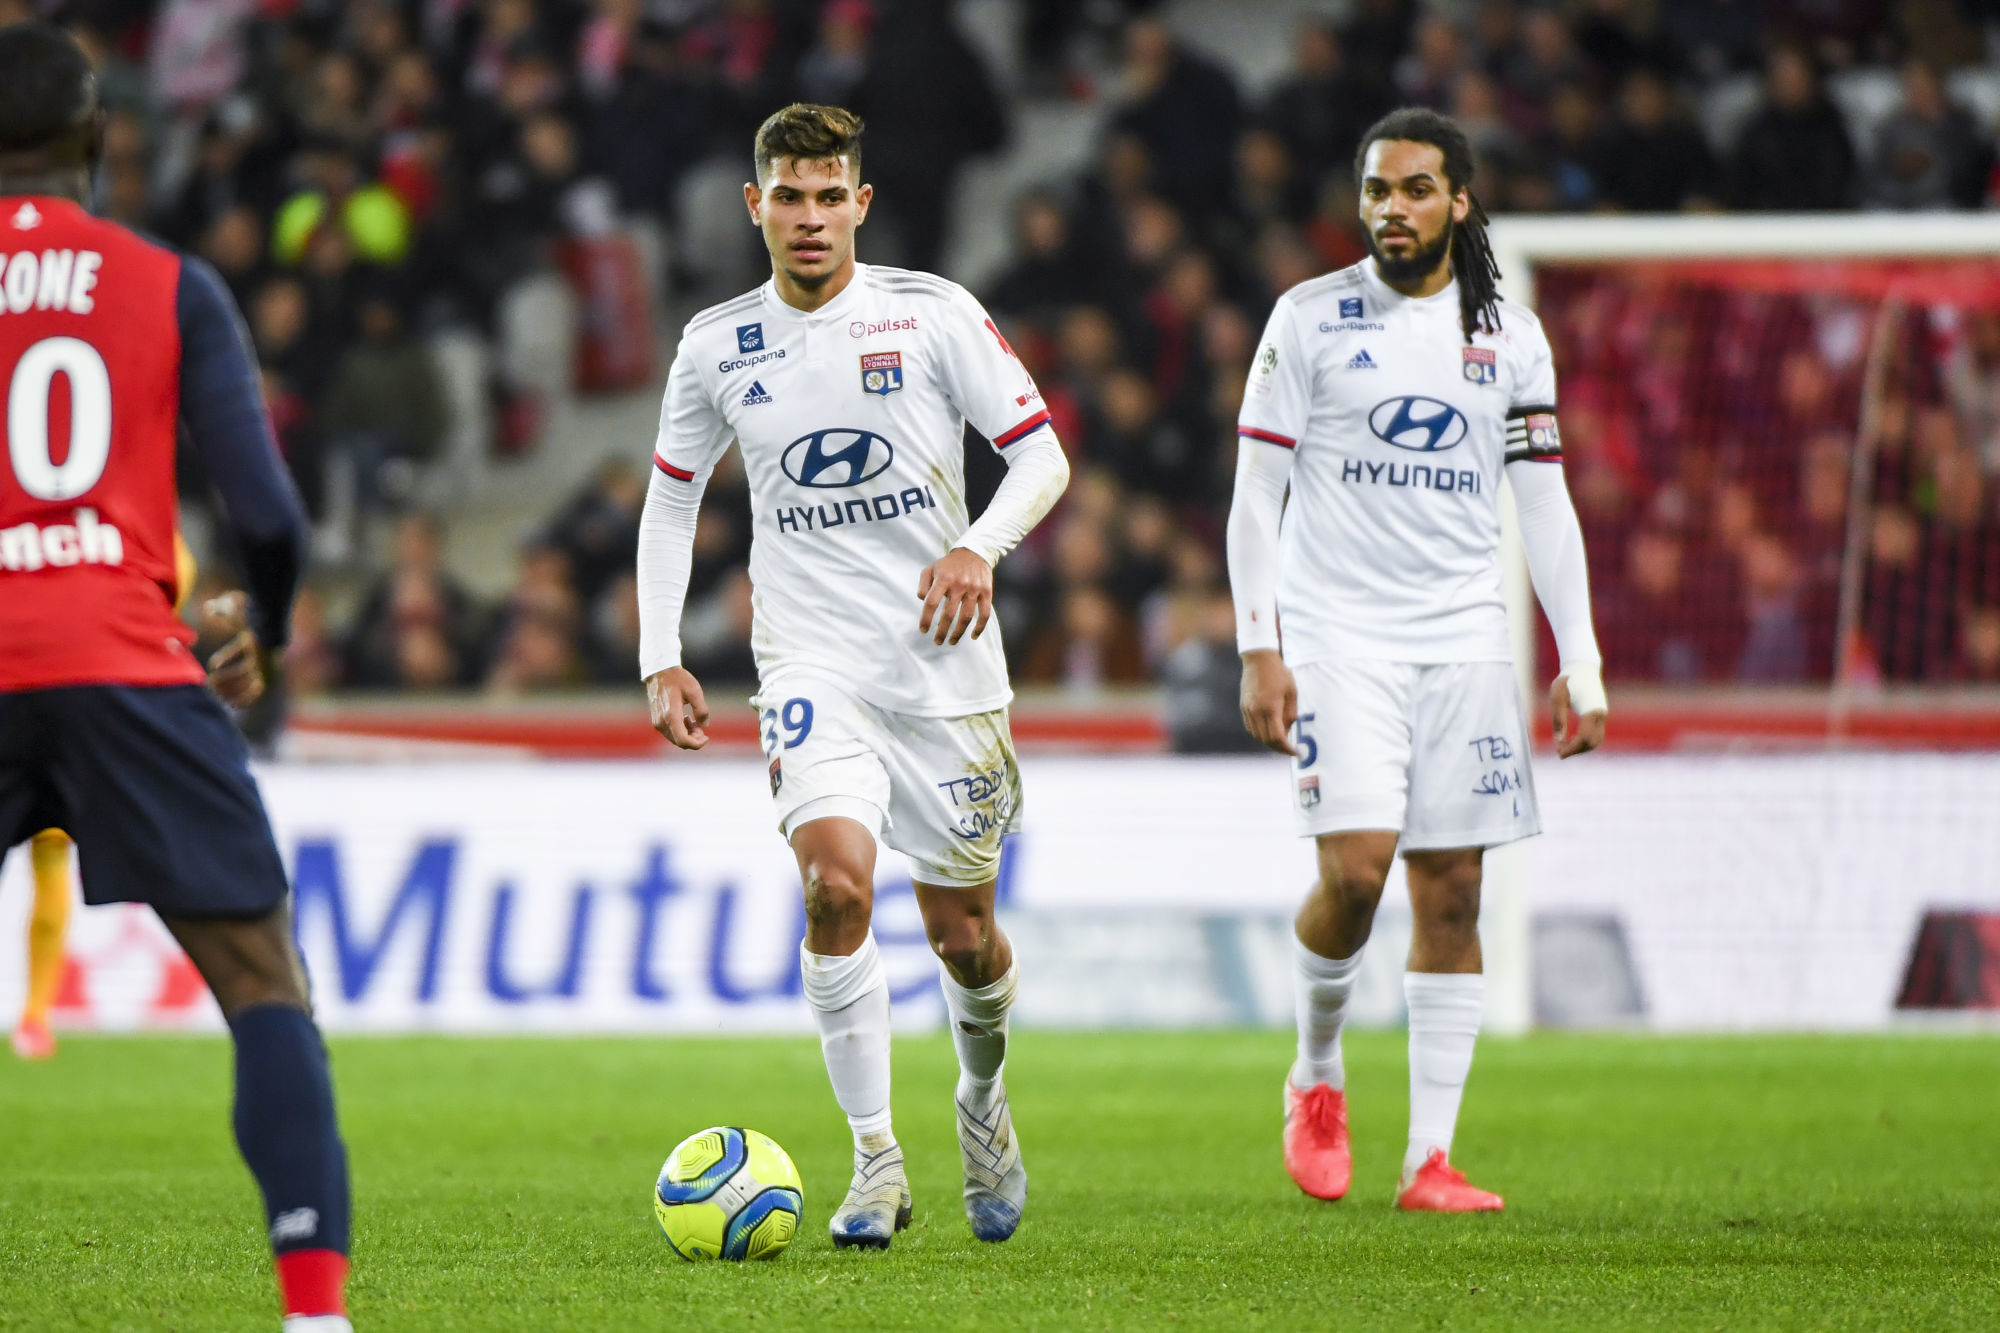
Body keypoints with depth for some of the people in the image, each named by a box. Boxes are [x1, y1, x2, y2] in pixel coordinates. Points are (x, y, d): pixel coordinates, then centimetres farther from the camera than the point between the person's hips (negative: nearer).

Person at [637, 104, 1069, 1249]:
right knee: (838, 885, -23)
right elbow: (672, 498, 16)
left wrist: (979, 549, -20)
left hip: (944, 660, 0)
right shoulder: (718, 345, 4)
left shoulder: (933, 314, -3)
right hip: (812, 663, 0)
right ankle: (877, 1164, -15)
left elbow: (1042, 456, -1)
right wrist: (661, 659, 7)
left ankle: (985, 1101, 39)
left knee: (963, 934, 7)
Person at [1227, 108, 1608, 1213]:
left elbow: (1545, 507, 11)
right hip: (1337, 633, -3)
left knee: (1451, 893, -1)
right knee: (1354, 868, -16)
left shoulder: (1512, 338, 8)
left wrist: (1580, 665, 4)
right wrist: (1259, 650, -8)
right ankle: (1316, 1077, 10)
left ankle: (1429, 1156, 1)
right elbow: (1255, 492, 0)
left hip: (1465, 641, 3)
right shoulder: (1311, 318, 1)